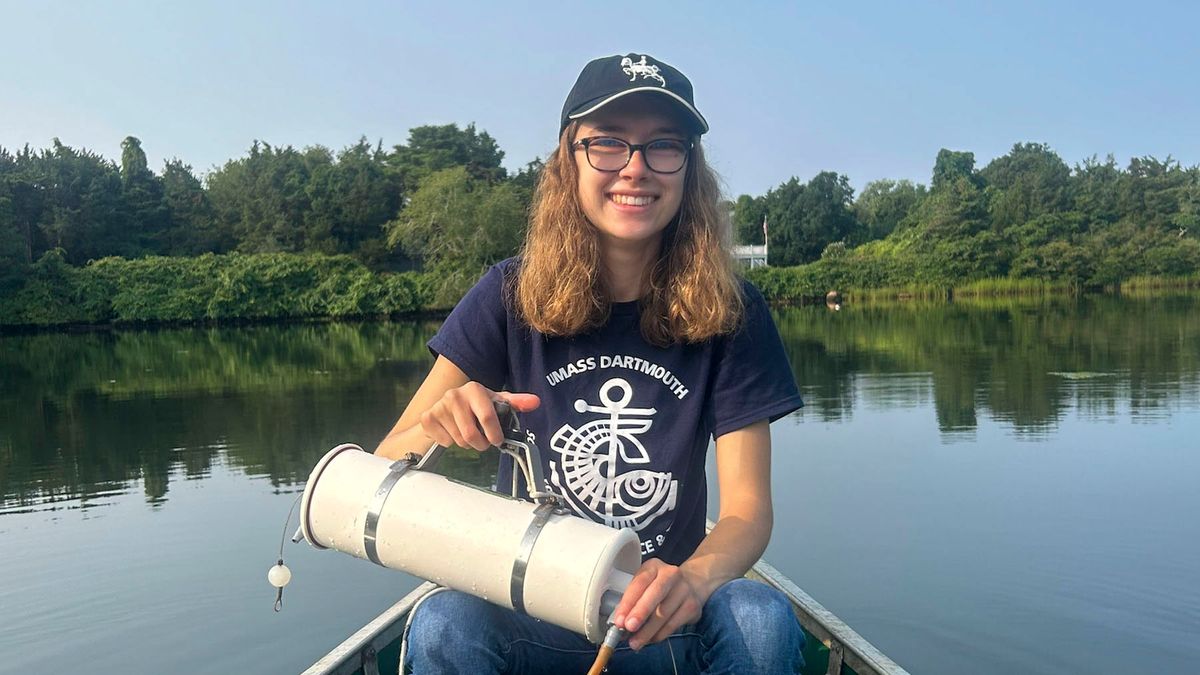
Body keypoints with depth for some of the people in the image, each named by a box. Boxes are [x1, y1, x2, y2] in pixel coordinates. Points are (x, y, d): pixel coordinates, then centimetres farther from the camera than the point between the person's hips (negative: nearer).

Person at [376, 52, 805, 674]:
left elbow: (748, 509, -9)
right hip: (525, 618, -1)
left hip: (663, 625, 1)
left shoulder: (730, 313, -7)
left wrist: (693, 579, -32)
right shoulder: (511, 297, -7)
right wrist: (434, 429, -31)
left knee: (762, 619, -29)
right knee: (442, 624, -31)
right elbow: (384, 471, -7)